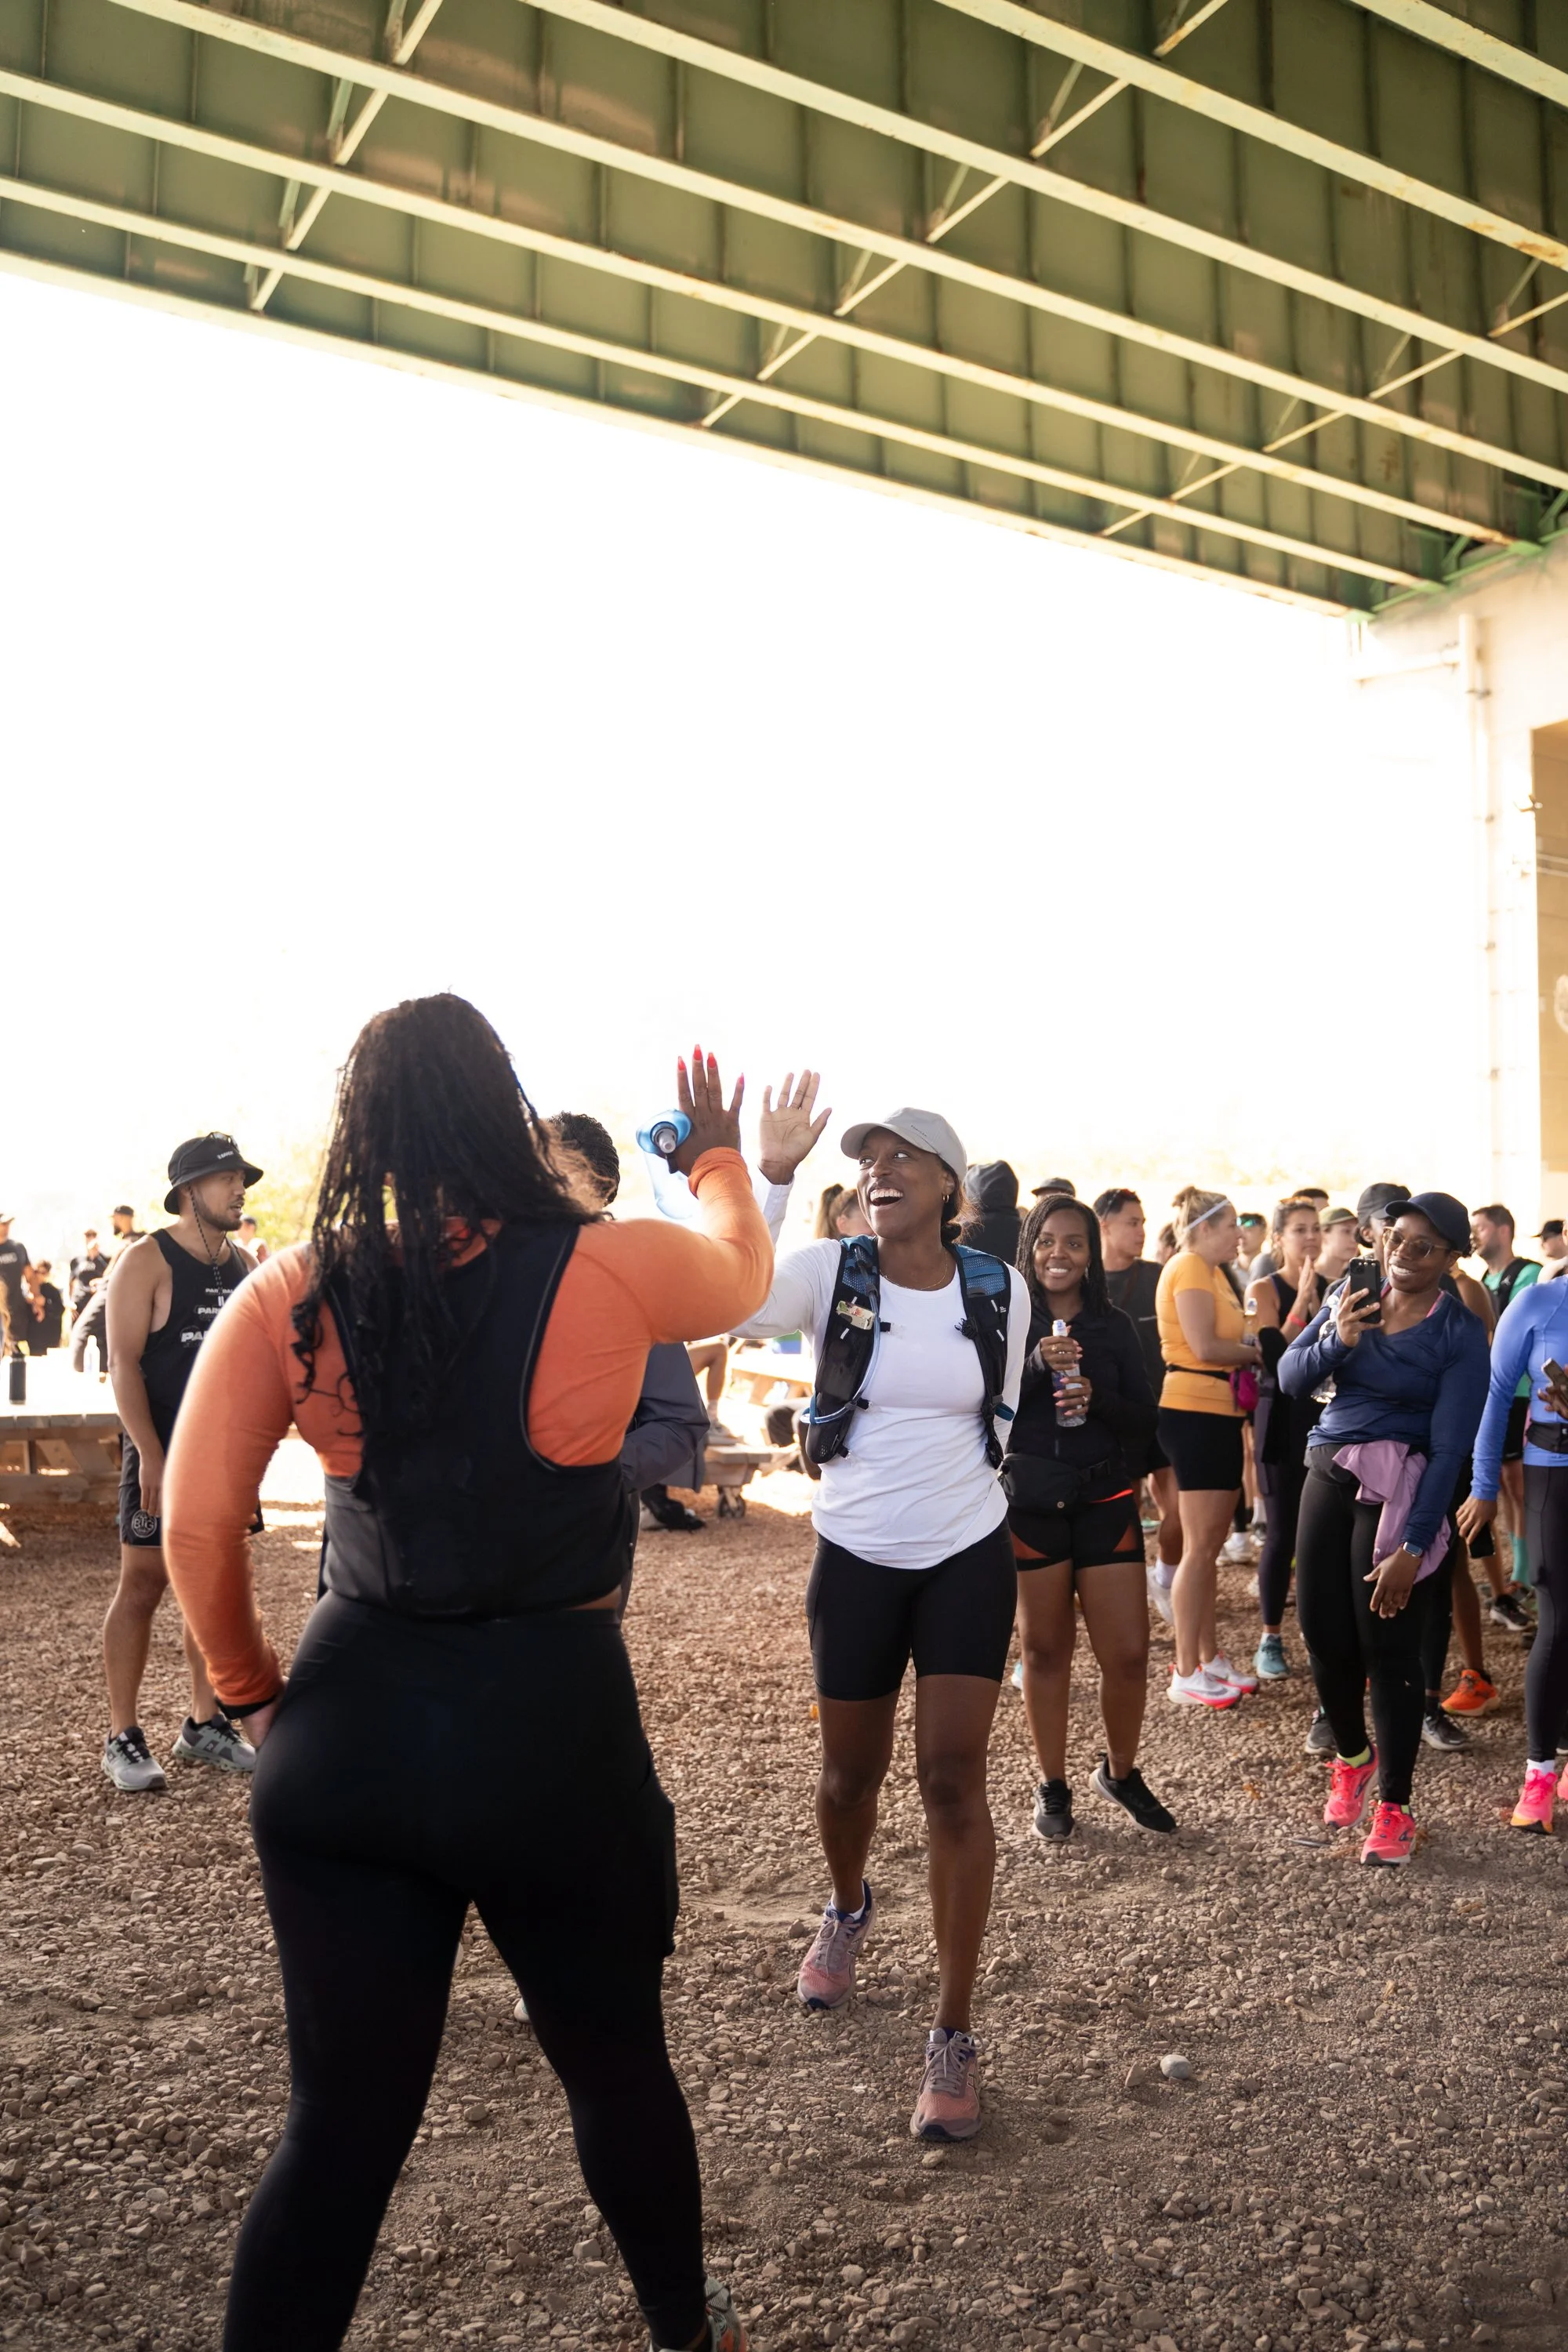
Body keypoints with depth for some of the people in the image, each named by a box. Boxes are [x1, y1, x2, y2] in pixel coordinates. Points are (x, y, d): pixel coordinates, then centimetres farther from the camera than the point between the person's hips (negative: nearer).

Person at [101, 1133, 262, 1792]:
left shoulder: (242, 1265, 10)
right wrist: (150, 1454, -21)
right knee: (143, 1584, -2)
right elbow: (123, 1361, -15)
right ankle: (123, 1738, 8)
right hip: (161, 1452, -6)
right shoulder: (147, 1261, -9)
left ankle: (205, 1725, 20)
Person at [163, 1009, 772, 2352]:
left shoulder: (293, 1295, -5)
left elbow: (196, 1524, -5)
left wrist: (249, 1686, 11)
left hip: (347, 1726, 2)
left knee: (344, 2117, 16)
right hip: (554, 1723, -1)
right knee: (619, 2065, 23)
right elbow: (745, 1270, 12)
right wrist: (718, 1154, 32)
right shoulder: (612, 1266, -9)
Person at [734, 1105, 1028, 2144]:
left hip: (970, 1557, 0)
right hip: (855, 1559, 0)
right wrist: (767, 1176, -40)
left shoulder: (1001, 1290, -5)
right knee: (853, 1771, 15)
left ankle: (956, 2037, 8)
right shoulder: (830, 1273, -11)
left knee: (954, 1776, -6)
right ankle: (849, 1910, 50)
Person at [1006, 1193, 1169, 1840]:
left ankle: (1121, 1771, 25)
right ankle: (1052, 1786, 24)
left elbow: (1145, 1418, 3)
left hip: (1106, 1500, 2)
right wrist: (1038, 1366, -23)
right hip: (1029, 1500, -2)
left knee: (1129, 1653, 0)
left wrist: (1096, 1398, -16)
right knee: (1045, 1648, 8)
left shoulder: (1114, 1326, 5)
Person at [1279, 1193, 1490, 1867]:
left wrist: (1413, 1547, -15)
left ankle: (1394, 1806, 14)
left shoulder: (1460, 1334, -7)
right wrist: (1336, 1341, -18)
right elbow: (1289, 1377, 3)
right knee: (1322, 1632, 7)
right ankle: (1352, 1757, 34)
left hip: (1398, 1490, -4)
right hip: (1329, 1475, 4)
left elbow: (1449, 1449, -11)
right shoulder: (1350, 1298, 5)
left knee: (1387, 1645, -2)